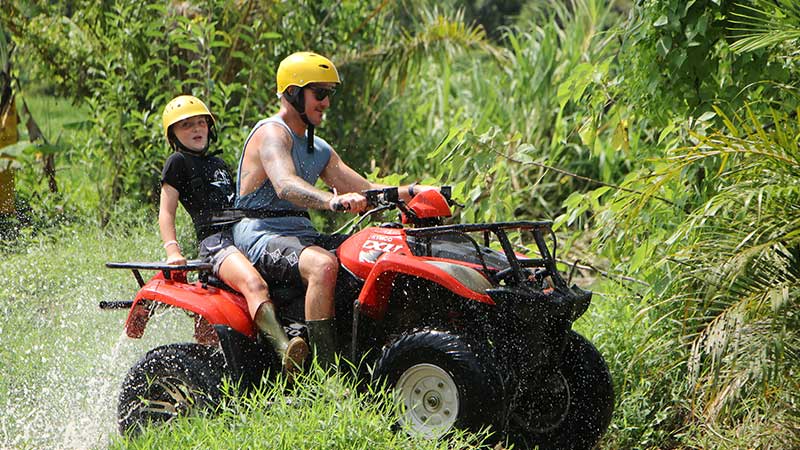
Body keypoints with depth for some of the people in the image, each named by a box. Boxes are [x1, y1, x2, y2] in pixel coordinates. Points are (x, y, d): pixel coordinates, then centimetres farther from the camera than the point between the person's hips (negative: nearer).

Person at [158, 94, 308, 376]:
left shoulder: (218, 164, 31)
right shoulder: (178, 162, 11)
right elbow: (166, 212, 5)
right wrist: (173, 251, -10)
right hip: (215, 240, -8)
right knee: (254, 285, -35)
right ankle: (286, 352, -55)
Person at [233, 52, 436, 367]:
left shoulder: (319, 150, 22)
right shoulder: (271, 133, -8)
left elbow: (365, 191, 17)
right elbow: (285, 185, -28)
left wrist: (411, 192, -2)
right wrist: (332, 201, -46)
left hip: (304, 235, 9)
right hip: (263, 237, -9)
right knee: (323, 264, -38)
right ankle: (327, 370, -40)